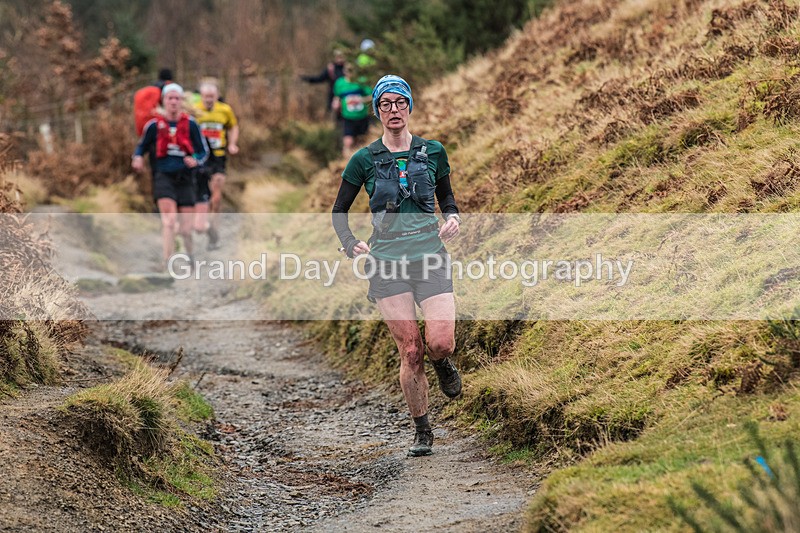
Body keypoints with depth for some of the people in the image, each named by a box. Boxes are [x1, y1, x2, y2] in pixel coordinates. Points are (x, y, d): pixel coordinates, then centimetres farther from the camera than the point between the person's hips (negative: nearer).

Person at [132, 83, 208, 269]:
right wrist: (137, 158, -6)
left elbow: (203, 151, 8)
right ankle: (167, 261, -23)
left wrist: (196, 160, -14)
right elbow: (141, 146, 16)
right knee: (169, 220, -22)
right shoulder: (154, 125, 2)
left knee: (186, 229, 4)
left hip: (185, 179, 1)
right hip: (163, 176, -1)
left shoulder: (190, 124, 3)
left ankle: (191, 258, 30)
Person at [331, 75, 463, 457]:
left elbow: (446, 198, 21)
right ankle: (422, 433, 10)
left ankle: (442, 364, 24)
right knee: (410, 351, -5)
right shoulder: (365, 160, 3)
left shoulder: (433, 152, 7)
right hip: (387, 260, -1)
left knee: (441, 343, -15)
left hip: (431, 256, 1)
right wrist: (351, 245, -4)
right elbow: (339, 211, 12)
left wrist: (453, 218, 0)